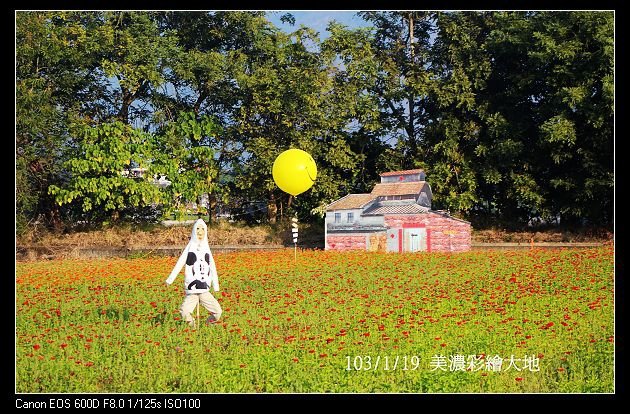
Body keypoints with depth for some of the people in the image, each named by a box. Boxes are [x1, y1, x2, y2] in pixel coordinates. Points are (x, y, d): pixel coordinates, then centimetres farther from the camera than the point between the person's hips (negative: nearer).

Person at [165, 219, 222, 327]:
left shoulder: (207, 249, 11)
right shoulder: (190, 248, 3)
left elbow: (212, 268, 14)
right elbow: (179, 264, -1)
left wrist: (216, 286, 14)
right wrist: (170, 280, -7)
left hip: (205, 291, 3)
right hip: (191, 292, -3)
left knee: (218, 312, -12)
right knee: (184, 312, -25)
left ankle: (208, 324, 18)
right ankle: (192, 325, 5)